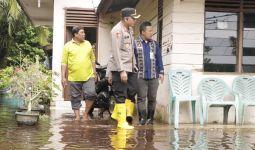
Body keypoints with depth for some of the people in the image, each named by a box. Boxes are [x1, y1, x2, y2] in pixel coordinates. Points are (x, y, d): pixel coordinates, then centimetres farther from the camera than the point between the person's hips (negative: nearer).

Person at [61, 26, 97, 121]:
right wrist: (63, 77, -5)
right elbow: (64, 63, 0)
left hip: (88, 76, 1)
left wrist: (94, 72, 11)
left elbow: (93, 59, 16)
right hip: (74, 78, -1)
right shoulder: (68, 46, 1)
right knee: (75, 98, 6)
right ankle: (77, 116, 18)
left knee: (91, 94, -11)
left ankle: (86, 113, 8)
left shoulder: (88, 44, 11)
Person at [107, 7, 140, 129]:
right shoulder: (117, 30, -12)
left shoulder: (130, 29, 13)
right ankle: (122, 122, 4)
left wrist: (134, 64, 12)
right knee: (121, 95, -3)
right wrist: (121, 70, -20)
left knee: (132, 93, 9)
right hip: (119, 68, -9)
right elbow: (116, 52, -17)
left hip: (130, 68, 9)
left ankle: (117, 114, 21)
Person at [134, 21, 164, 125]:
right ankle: (142, 118, 4)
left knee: (152, 98, 6)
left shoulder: (154, 44, 14)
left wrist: (161, 72, 9)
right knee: (141, 98, -1)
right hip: (141, 76, -3)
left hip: (153, 76, 4)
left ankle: (150, 118, 14)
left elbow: (159, 59, 16)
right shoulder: (135, 43, 1)